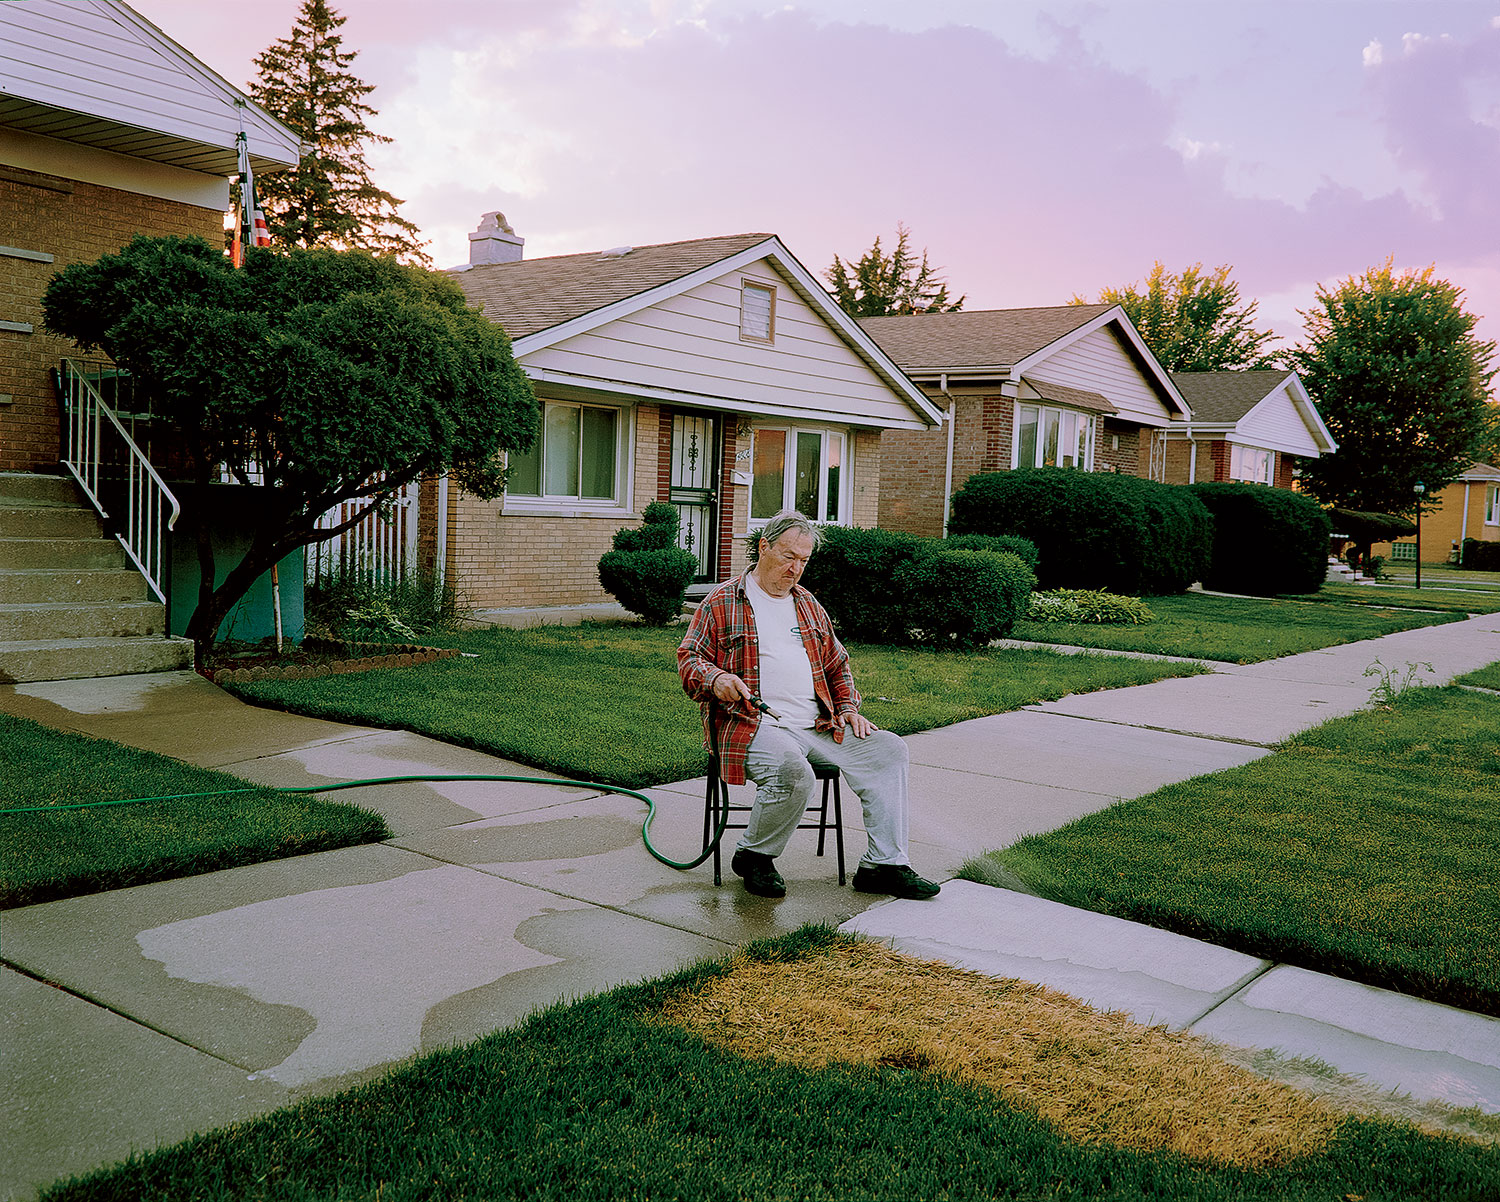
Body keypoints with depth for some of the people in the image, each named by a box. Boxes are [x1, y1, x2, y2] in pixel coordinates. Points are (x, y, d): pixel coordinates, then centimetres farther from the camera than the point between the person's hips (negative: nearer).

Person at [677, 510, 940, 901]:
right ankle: (753, 855, -8)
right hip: (755, 723, -6)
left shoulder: (808, 605, 23)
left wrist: (848, 708, 14)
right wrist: (715, 678, -21)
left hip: (816, 723, 6)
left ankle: (883, 865, -9)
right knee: (793, 772, -36)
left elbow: (836, 663, 30)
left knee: (888, 750, -12)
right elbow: (689, 658, 2)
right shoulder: (722, 602, 6)